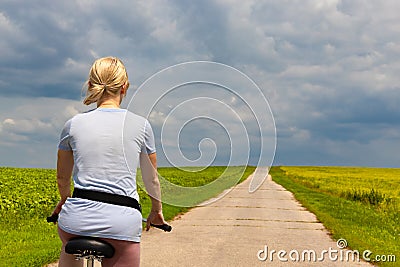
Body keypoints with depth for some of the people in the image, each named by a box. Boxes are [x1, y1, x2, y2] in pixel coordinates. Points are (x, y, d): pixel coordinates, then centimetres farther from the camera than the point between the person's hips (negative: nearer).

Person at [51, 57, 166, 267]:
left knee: (70, 246, 38)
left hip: (77, 220, 2)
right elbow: (151, 179, 14)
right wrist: (157, 211, 33)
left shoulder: (73, 125, 5)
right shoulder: (141, 125, 2)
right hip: (123, 226, -2)